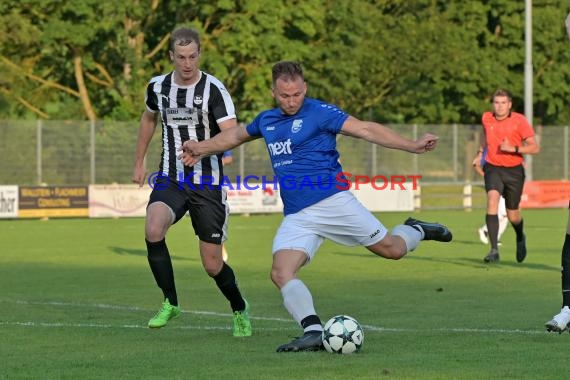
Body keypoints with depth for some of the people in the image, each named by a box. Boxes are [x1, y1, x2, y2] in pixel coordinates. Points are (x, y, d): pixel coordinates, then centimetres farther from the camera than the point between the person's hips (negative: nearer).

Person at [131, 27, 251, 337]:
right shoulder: (157, 87, 2)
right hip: (170, 180, 3)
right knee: (153, 231, -28)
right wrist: (139, 162, 25)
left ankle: (239, 310, 33)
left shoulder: (213, 89, -12)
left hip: (208, 184, -3)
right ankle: (170, 303, -8)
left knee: (213, 265, 1)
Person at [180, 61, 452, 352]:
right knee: (281, 273, -19)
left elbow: (366, 129, -10)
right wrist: (201, 149, 39)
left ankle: (416, 230, 33)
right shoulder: (266, 120, 14)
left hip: (332, 201, -5)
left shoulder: (319, 112, -5)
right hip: (296, 216, 5)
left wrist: (413, 146, -18)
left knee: (392, 249, -1)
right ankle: (313, 332, -24)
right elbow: (237, 135, 35)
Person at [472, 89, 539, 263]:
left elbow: (534, 148, -14)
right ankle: (494, 250, -28)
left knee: (512, 215, 8)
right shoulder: (486, 118, 0)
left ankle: (520, 238, 46)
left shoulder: (520, 121, -11)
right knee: (492, 200, -26)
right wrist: (480, 152, 21)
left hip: (514, 170, -1)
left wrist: (514, 149, -27)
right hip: (493, 168, 1)